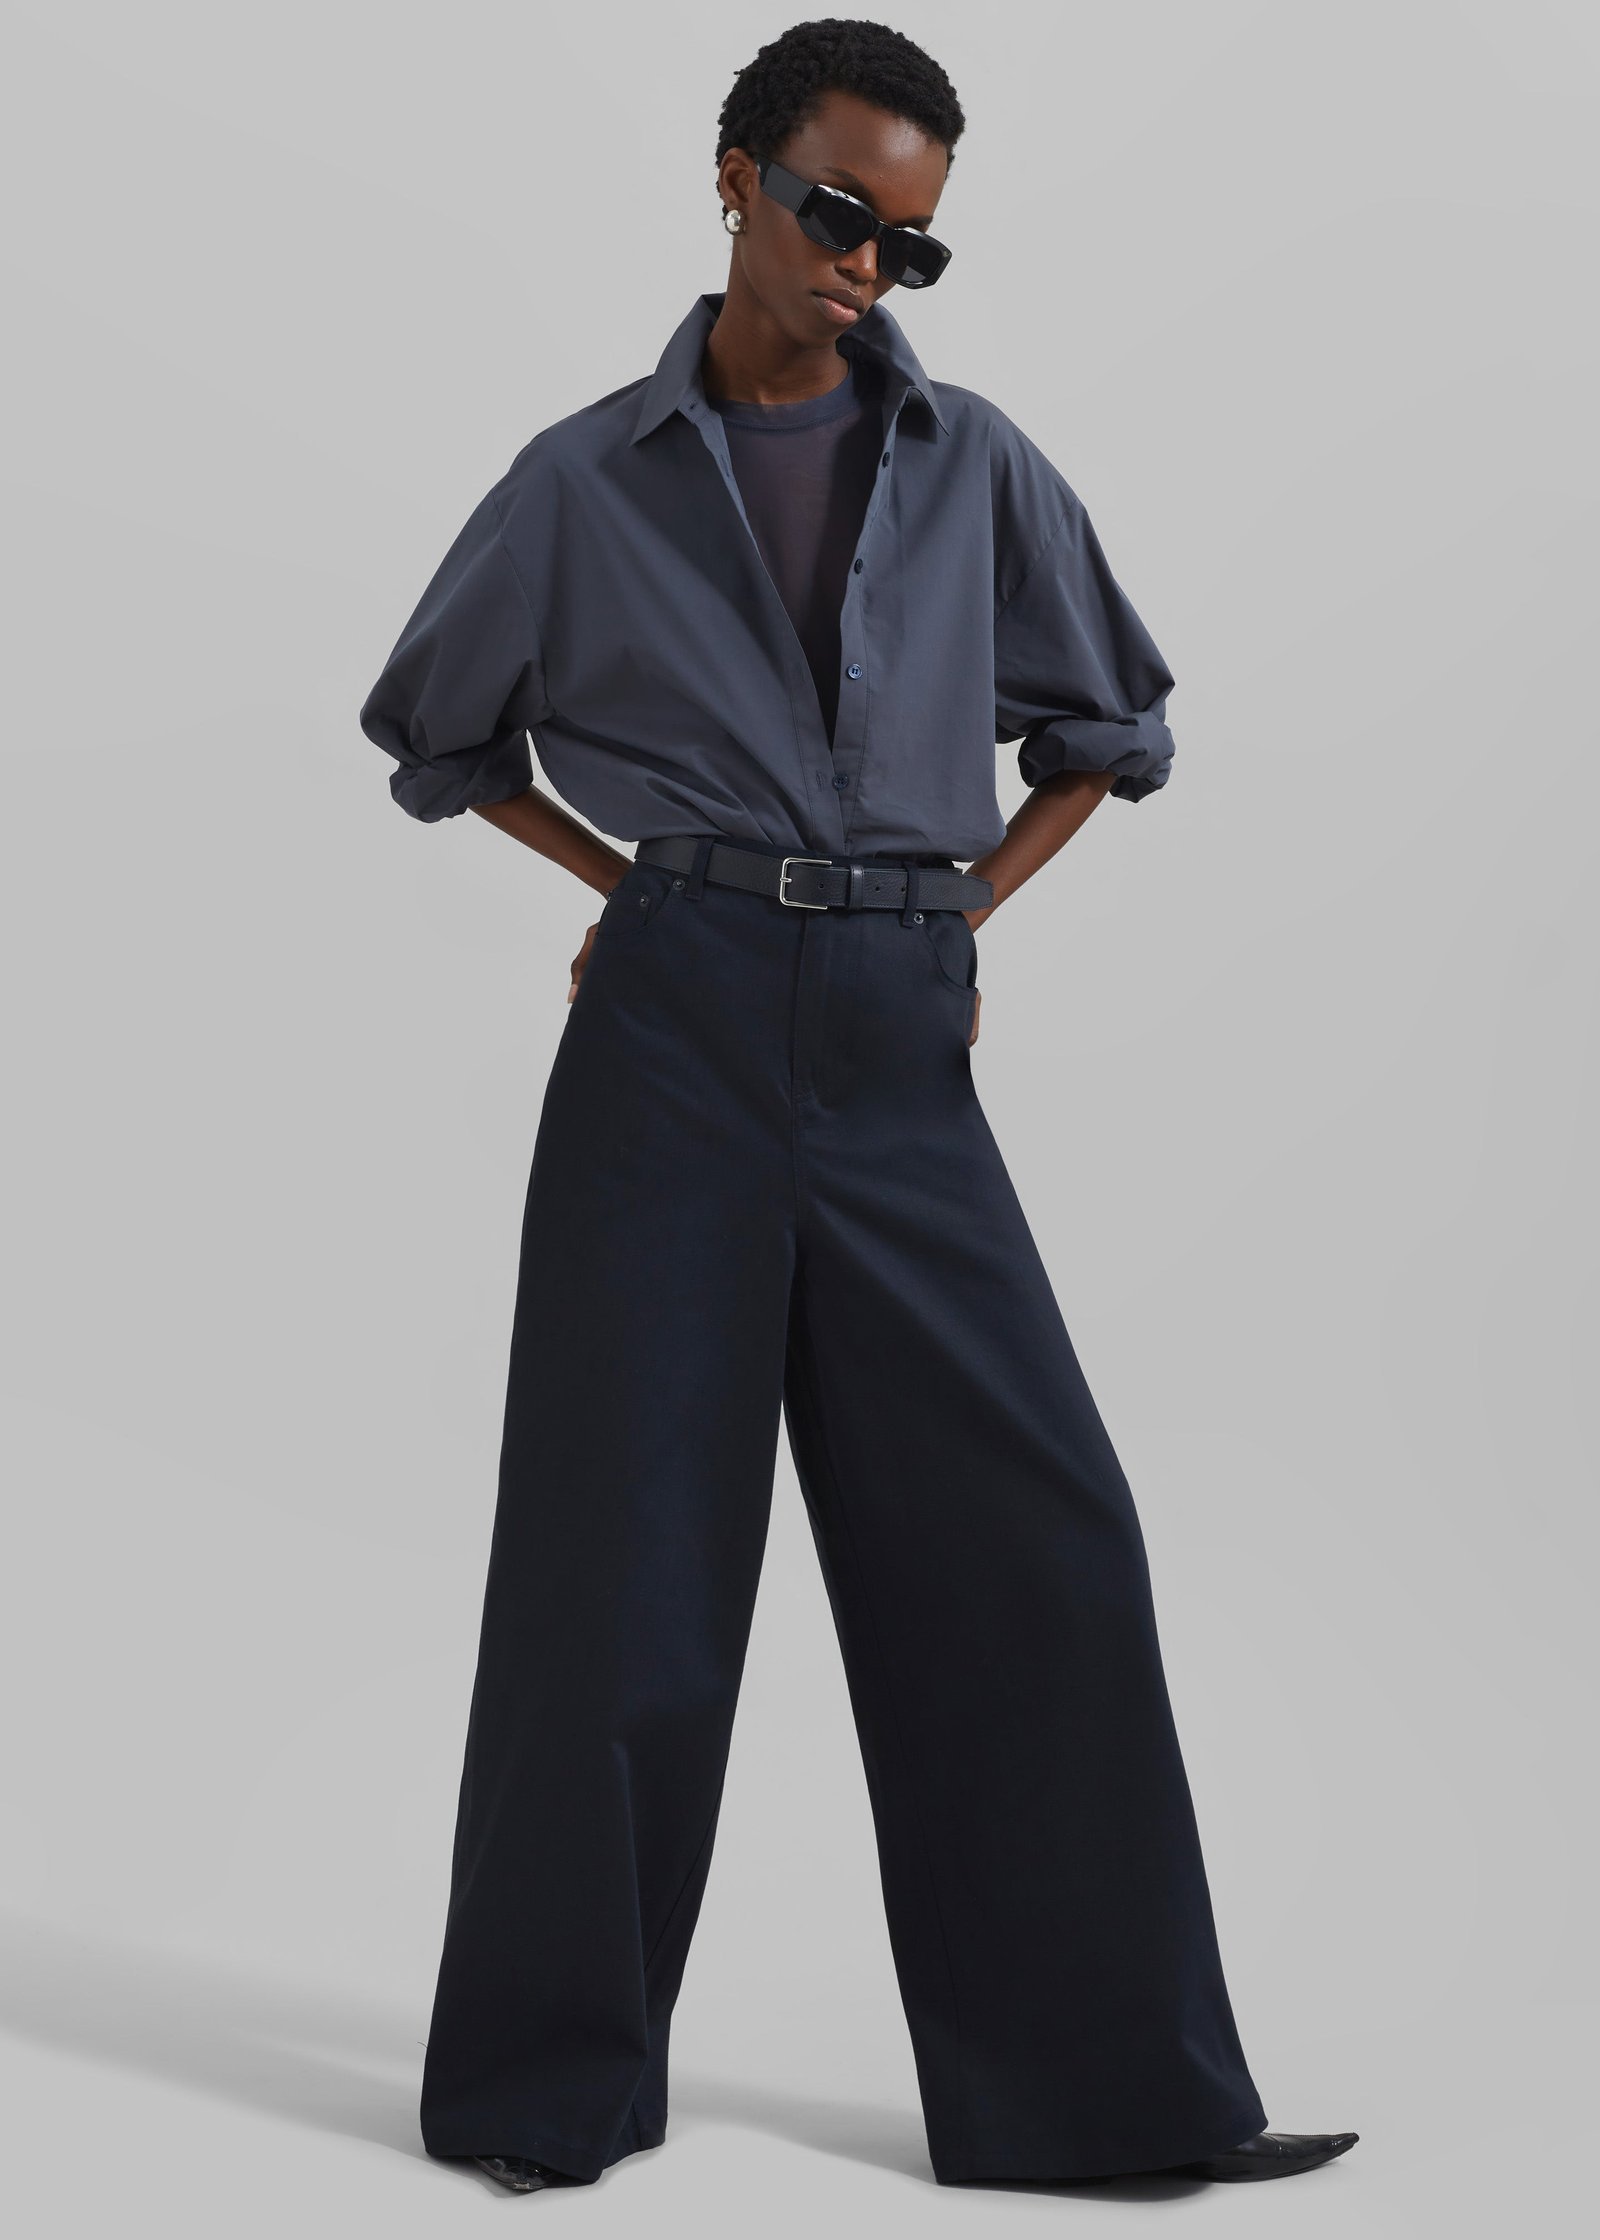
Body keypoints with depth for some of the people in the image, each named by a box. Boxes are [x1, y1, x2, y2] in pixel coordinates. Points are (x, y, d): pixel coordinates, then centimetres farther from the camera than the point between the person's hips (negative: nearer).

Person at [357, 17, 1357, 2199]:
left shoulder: (977, 465, 10)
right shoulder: (586, 483, 7)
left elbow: (1112, 728, 21)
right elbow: (435, 732, 21)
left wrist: (963, 908, 11)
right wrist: (635, 885, 12)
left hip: (900, 1051, 2)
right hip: (678, 1023, -2)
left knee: (1035, 1537, -3)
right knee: (626, 1544, 1)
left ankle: (1102, 2082, 6)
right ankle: (551, 2076, 17)